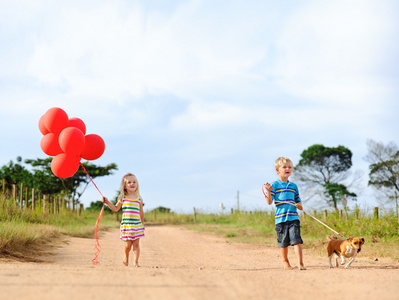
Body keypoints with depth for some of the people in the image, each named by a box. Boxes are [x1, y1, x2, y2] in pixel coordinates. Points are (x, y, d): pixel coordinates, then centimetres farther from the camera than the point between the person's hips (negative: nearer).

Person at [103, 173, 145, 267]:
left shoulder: (139, 199, 6)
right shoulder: (122, 198, 2)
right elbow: (116, 208, 13)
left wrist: (142, 223, 21)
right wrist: (107, 202, 1)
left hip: (137, 225, 1)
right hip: (126, 225, -1)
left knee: (136, 244, -1)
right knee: (128, 245, 1)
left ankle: (136, 261, 3)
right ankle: (126, 257, 29)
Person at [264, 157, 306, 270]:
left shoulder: (294, 186, 14)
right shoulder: (274, 185, 0)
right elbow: (269, 202, -5)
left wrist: (299, 205, 0)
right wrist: (268, 191, -22)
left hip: (293, 217, 2)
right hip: (280, 218, -2)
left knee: (296, 240, -10)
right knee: (284, 243, 8)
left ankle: (300, 263, -12)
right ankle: (285, 261, 29)